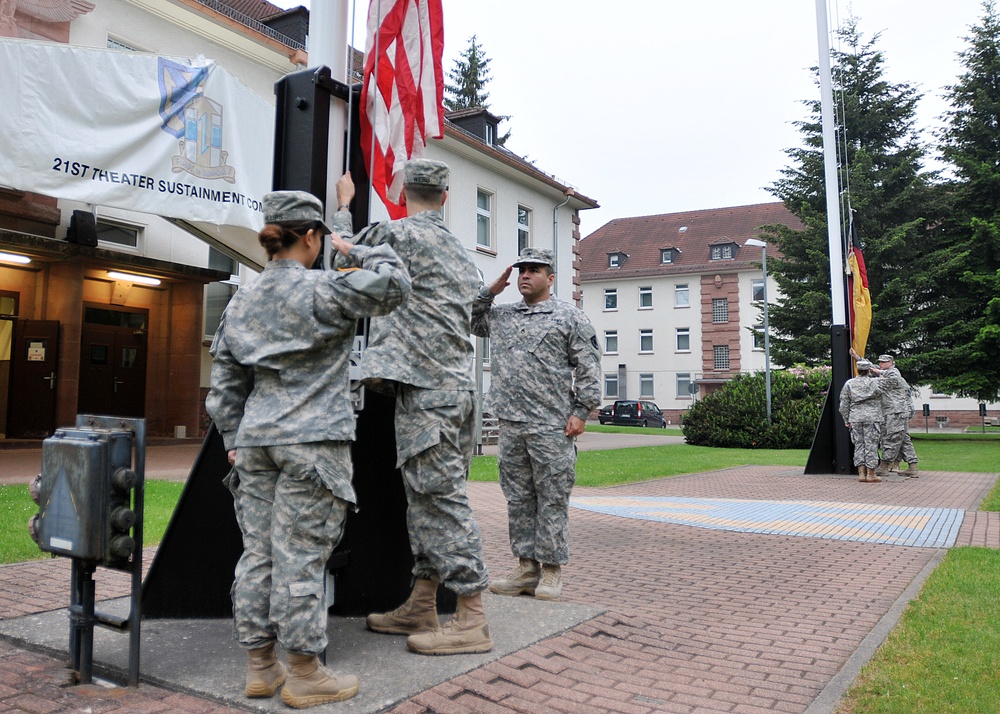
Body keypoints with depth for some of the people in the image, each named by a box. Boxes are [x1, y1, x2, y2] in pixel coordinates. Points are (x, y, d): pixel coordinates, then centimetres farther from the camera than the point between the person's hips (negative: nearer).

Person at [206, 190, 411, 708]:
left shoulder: (242, 300, 13)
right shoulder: (322, 289, -9)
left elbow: (224, 382, 15)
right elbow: (394, 285, -6)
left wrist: (234, 440, 20)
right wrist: (358, 251, 8)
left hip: (256, 440, 7)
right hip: (312, 441, -7)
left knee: (258, 553, 11)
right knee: (301, 556, -1)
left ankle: (260, 667, 22)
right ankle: (303, 675, 9)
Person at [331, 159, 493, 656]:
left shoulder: (397, 233, -4)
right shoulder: (460, 251, 20)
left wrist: (344, 204, 28)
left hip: (427, 390, -9)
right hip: (456, 384, 9)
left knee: (441, 497, -7)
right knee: (425, 497, 12)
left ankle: (471, 620, -3)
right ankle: (419, 608, 19)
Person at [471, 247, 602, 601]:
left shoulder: (570, 316, 3)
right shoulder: (500, 315, 17)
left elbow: (588, 367, -1)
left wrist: (582, 412, -8)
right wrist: (490, 291, 12)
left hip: (552, 427, -5)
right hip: (511, 426, 5)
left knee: (552, 499, 0)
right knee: (518, 498, 9)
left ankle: (551, 570, 9)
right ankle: (526, 567, 18)